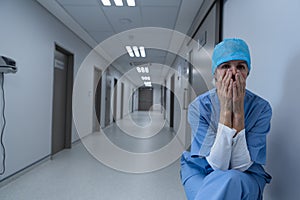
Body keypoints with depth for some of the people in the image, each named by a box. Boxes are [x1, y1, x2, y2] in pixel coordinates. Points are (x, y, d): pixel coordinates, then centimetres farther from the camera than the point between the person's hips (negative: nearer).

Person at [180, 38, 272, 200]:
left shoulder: (261, 108, -15)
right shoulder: (198, 106, -17)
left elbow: (240, 166, -20)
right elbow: (217, 165, -23)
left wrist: (238, 111, -28)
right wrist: (225, 110, -31)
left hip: (245, 177, 0)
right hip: (200, 174, 1)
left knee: (231, 181, -34)